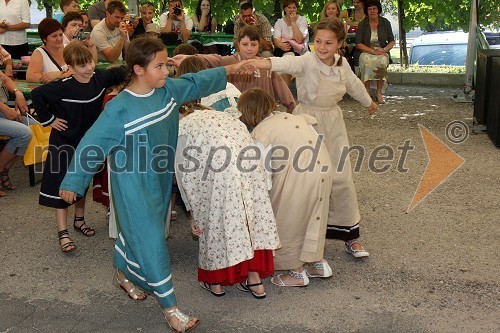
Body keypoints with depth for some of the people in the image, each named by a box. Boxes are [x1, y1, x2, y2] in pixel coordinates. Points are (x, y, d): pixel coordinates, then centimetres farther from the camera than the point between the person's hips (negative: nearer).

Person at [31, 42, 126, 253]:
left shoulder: (100, 77, -10)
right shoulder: (64, 87, -25)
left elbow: (120, 74, 1)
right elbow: (37, 95, -20)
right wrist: (48, 119, -16)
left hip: (88, 140, 6)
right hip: (64, 143, -5)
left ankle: (79, 220, 38)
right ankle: (63, 233, 6)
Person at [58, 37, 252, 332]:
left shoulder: (168, 89, -4)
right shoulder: (119, 108, -22)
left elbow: (195, 83, 15)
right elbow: (92, 144, -17)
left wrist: (229, 70, 20)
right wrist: (72, 182, -12)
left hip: (160, 177, 7)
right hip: (133, 182, -7)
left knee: (137, 230, 22)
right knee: (151, 239, -4)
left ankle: (124, 273, 48)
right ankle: (170, 308, 3)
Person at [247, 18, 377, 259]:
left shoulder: (342, 64, -1)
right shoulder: (307, 62, -18)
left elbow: (354, 84, 20)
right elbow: (287, 63, -40)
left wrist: (368, 102, 39)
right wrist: (260, 63, -61)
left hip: (333, 123, 4)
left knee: (341, 178, 6)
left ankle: (350, 236, 20)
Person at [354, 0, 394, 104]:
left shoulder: (385, 22, 6)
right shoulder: (362, 24, -1)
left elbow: (392, 41, 8)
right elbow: (358, 44, -6)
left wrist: (384, 50, -13)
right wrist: (372, 51, -19)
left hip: (382, 52, 1)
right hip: (365, 52, -1)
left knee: (382, 61, -33)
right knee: (367, 61, -36)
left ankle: (379, 93, -28)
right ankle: (366, 92, -32)